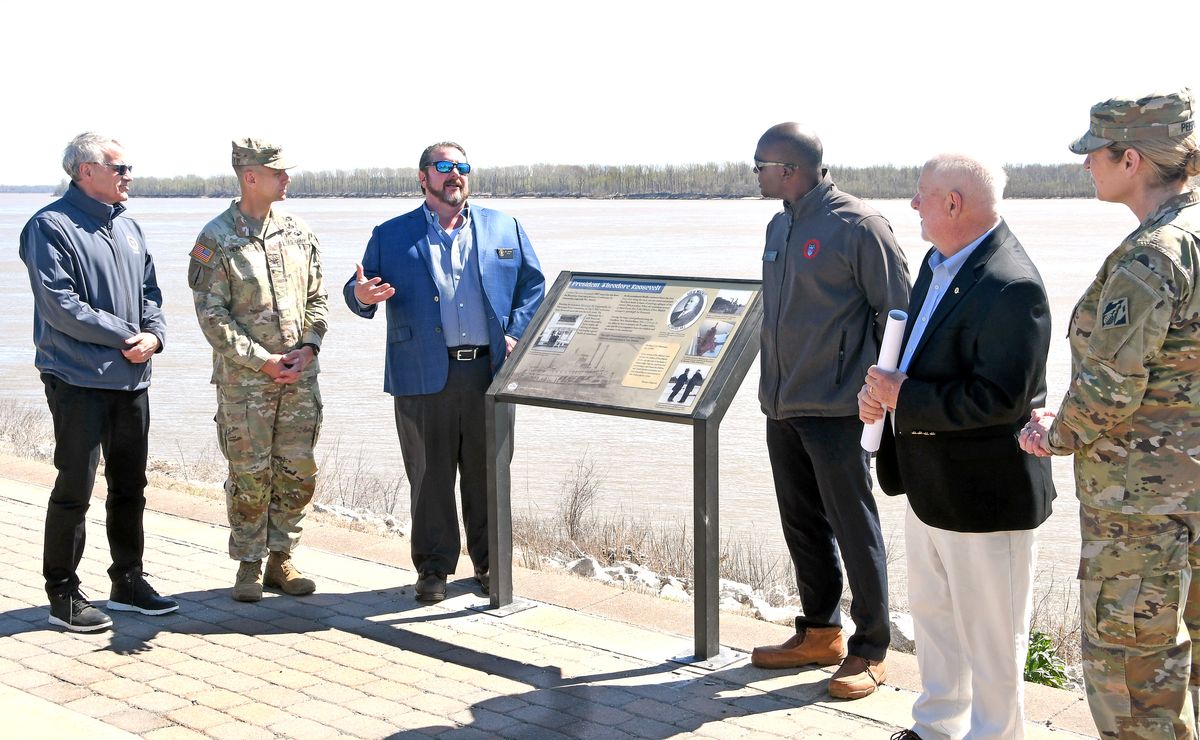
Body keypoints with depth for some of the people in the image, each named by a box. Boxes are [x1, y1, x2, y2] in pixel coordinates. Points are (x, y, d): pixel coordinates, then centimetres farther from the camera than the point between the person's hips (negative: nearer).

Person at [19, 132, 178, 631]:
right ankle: (63, 595, 7)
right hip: (78, 379, -7)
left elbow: (149, 291, 15)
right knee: (75, 489, -3)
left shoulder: (127, 227, 13)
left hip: (131, 380, 7)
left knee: (129, 486, 14)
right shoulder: (51, 227, -10)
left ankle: (128, 581, 26)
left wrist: (154, 335, -5)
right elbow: (59, 305, -17)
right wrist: (128, 335, -15)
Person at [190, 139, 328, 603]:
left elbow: (317, 299, 14)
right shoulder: (217, 238, -6)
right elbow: (212, 313, -9)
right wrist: (262, 360, -13)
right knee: (250, 475, 1)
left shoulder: (299, 234, 9)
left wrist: (309, 346, -4)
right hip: (243, 378, -5)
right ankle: (249, 565, 14)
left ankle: (280, 559, 20)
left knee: (298, 472, 7)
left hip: (299, 376, 5)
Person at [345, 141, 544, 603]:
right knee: (429, 476, 3)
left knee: (488, 474, 7)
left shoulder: (505, 229, 14)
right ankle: (433, 568, 14)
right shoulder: (391, 236, 10)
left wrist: (516, 335, 0)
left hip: (490, 373, 1)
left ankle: (490, 564, 19)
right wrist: (360, 297, -16)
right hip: (424, 377, -1)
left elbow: (533, 285, 14)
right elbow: (358, 291, 9)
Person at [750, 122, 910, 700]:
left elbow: (896, 311, -11)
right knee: (802, 524, 15)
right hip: (783, 408, 8)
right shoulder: (780, 228, 12)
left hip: (836, 410, -8)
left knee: (854, 530, 1)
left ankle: (870, 649, 11)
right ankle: (819, 634, 28)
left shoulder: (857, 226, -13)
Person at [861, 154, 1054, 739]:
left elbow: (997, 400, -29)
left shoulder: (1011, 287, -24)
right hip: (931, 483, 10)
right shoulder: (939, 262, 6)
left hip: (984, 494, -10)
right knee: (932, 615, 24)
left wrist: (902, 397, -21)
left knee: (989, 639, 6)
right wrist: (880, 387, -2)